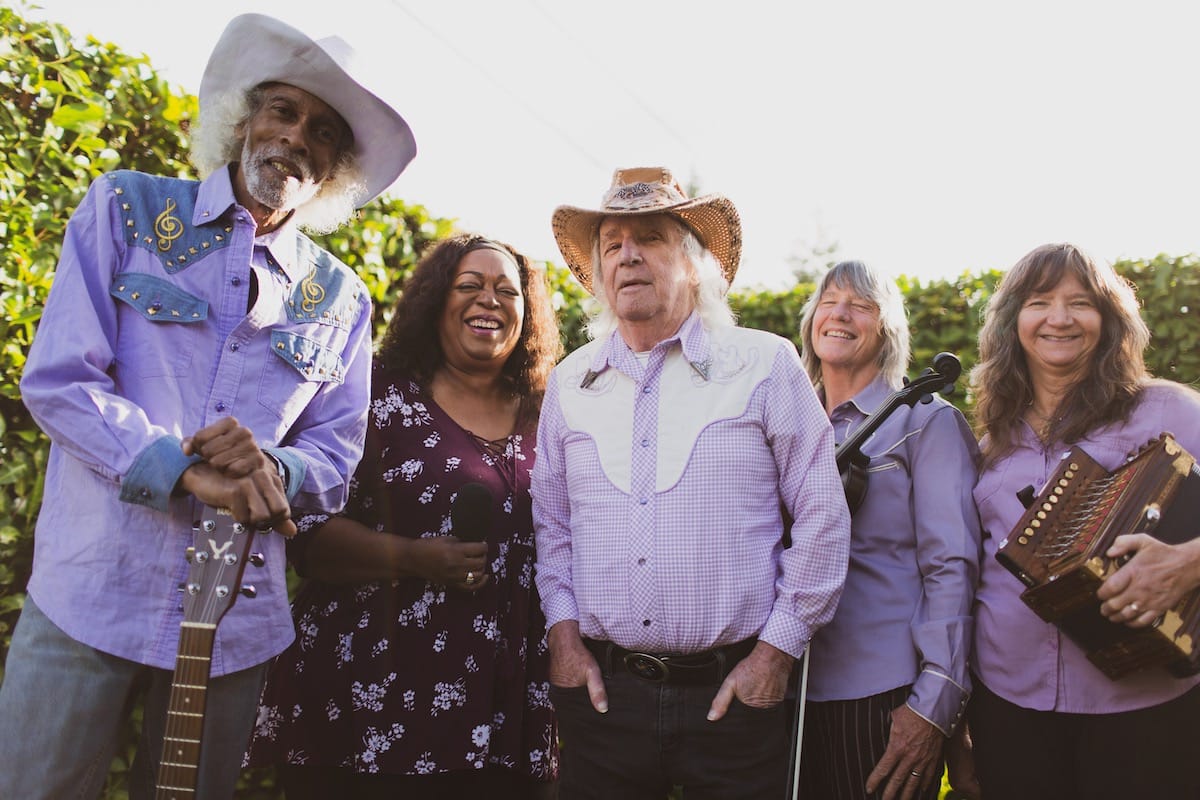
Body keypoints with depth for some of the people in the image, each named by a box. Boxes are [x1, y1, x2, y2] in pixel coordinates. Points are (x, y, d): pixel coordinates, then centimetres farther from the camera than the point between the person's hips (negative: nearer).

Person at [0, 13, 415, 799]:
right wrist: (189, 472, -19)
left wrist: (272, 468, -16)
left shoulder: (340, 299, 8)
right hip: (90, 594, -2)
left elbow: (336, 454, 7)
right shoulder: (127, 210, 2)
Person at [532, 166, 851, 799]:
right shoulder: (570, 382, 8)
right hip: (601, 691, 3)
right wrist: (563, 629, 3)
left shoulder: (765, 364, -2)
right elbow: (550, 522, 13)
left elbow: (823, 518, -2)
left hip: (735, 693, -2)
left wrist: (777, 648, -5)